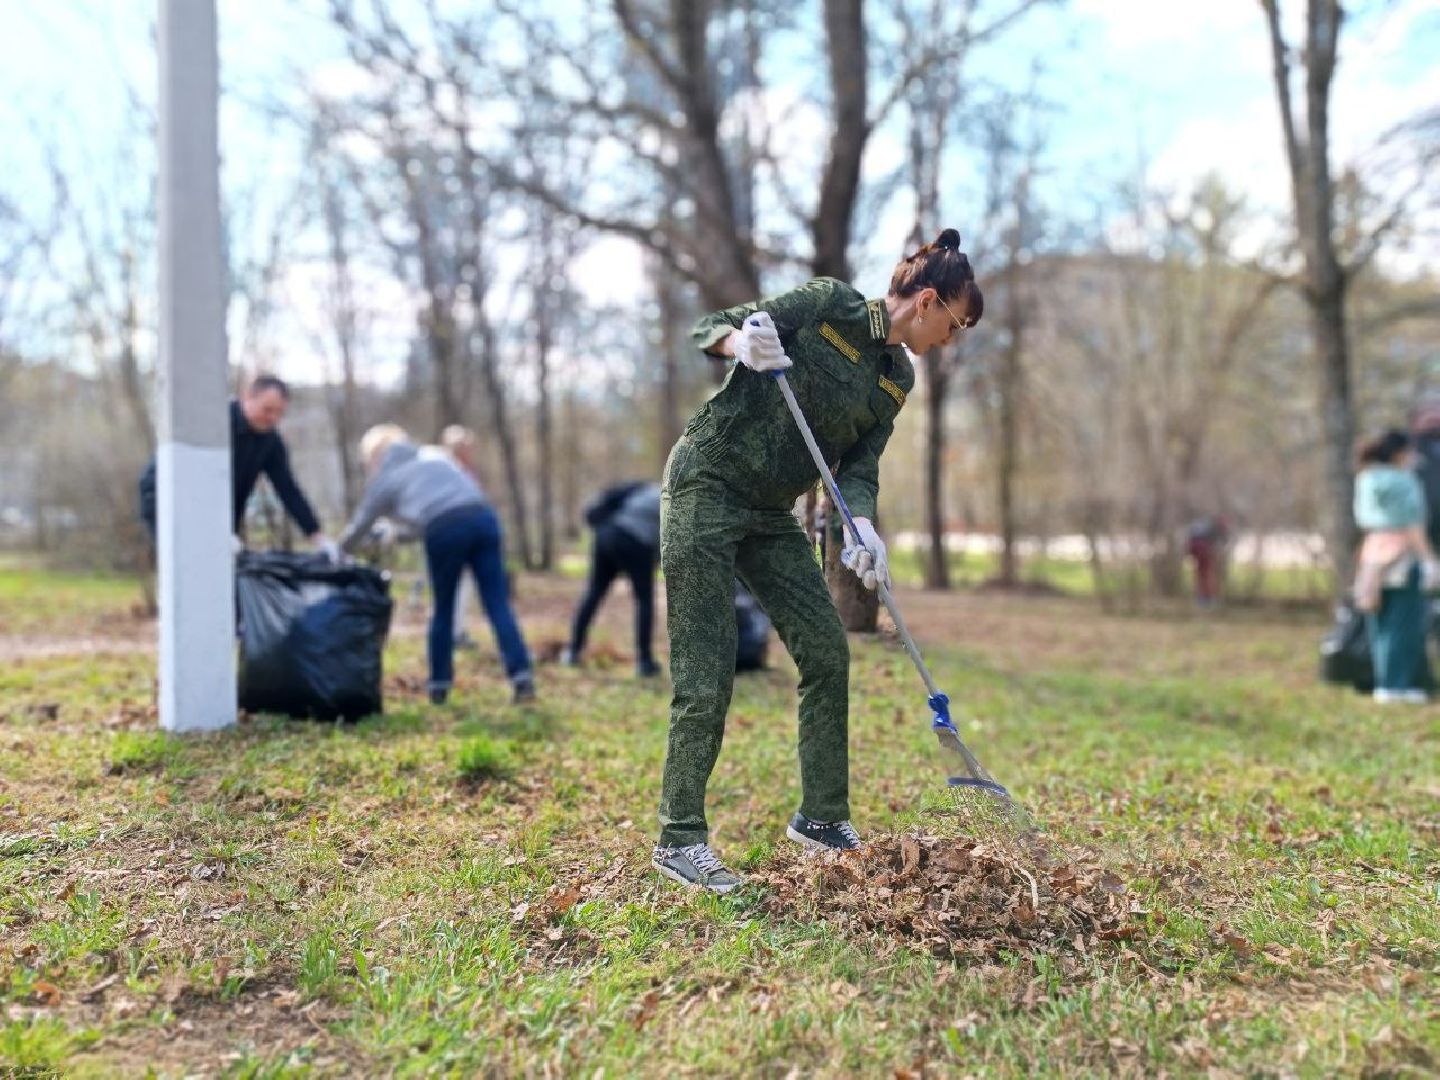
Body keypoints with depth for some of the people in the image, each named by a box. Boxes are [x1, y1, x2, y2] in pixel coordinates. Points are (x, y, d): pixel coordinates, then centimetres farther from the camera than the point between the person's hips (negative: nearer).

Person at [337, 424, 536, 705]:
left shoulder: (383, 478, 22)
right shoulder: (433, 454, 33)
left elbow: (359, 527, 31)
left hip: (445, 528, -3)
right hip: (482, 516, 3)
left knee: (443, 609, 14)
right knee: (498, 605, 1)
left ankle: (439, 685, 19)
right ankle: (522, 677, -9)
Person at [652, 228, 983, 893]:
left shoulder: (897, 380, 9)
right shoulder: (829, 303, -9)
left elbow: (858, 468, 2)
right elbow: (711, 328, -8)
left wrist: (863, 527, -18)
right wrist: (744, 343, -31)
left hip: (771, 515, 8)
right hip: (705, 487, -7)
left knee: (826, 651, 5)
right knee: (706, 676, -8)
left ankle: (822, 818, 19)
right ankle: (679, 839, 3)